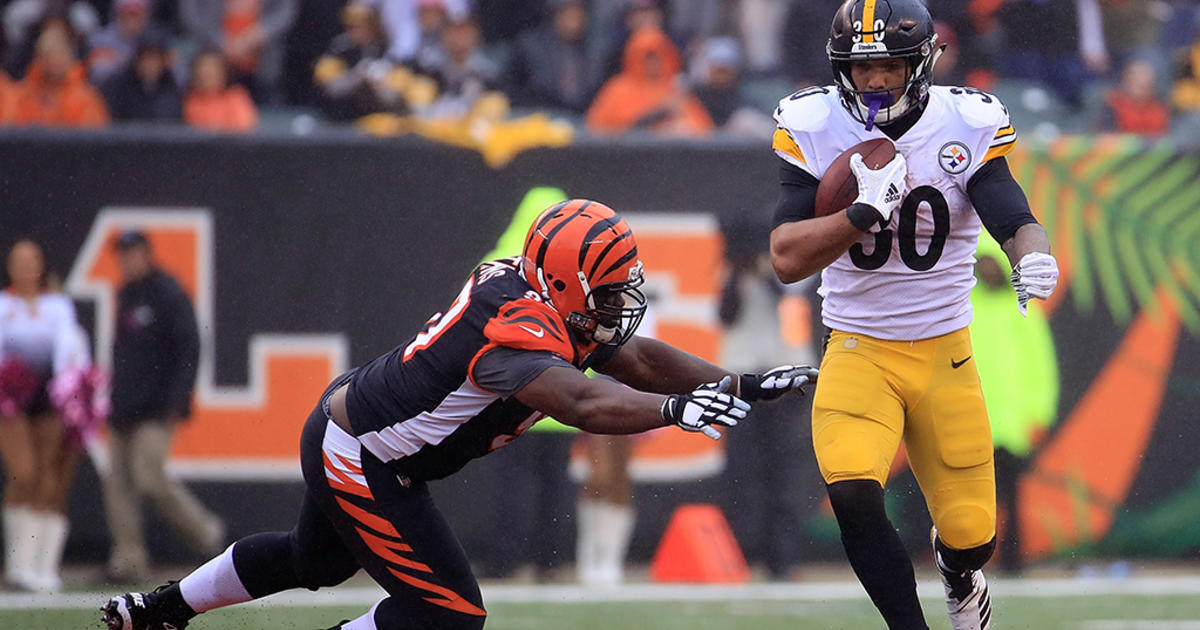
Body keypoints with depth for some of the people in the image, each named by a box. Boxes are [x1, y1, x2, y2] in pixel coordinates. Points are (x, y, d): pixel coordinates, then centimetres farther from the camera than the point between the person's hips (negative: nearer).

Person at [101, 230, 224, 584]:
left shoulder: (169, 296, -7)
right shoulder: (125, 297, 18)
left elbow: (189, 351, -11)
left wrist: (176, 404, -18)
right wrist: (114, 402, 17)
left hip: (157, 408, -8)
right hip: (125, 409, 8)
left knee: (149, 476, -16)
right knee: (118, 482, -1)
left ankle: (204, 532, 3)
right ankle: (128, 559, 0)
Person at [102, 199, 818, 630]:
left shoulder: (534, 295, -2)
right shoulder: (517, 333, -32)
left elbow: (639, 358, 2)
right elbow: (581, 403, -50)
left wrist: (744, 383, -6)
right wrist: (677, 409, -58)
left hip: (342, 420, 10)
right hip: (363, 463, -10)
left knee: (315, 560, 33)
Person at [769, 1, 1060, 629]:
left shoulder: (966, 126, -7)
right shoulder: (812, 128, -7)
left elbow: (1015, 221, -16)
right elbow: (787, 260, -11)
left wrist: (1033, 256, -40)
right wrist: (865, 211, -26)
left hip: (945, 354, 1)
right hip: (857, 352, -1)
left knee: (971, 536, 3)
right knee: (852, 495, -26)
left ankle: (957, 573, 42)